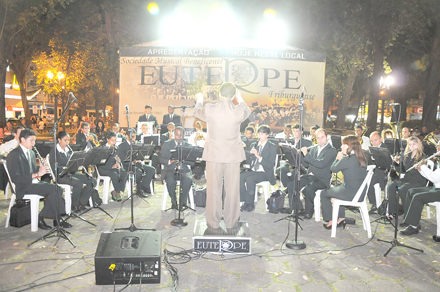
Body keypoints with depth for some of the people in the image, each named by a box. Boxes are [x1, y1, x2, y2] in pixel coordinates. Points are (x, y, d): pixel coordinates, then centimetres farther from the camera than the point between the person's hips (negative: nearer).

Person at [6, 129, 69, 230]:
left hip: (35, 182, 8)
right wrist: (36, 174, -23)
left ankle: (41, 218, -10)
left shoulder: (31, 153, 17)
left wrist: (41, 169, -3)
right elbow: (15, 178, -18)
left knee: (58, 189, -17)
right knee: (53, 189, -26)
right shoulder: (13, 155, -9)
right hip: (23, 187, -8)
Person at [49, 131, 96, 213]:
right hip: (60, 175, -7)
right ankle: (74, 206, -14)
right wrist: (65, 168, -28)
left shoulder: (68, 149, 13)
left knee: (92, 181, -11)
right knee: (78, 183, -34)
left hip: (71, 173, 7)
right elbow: (53, 167, -15)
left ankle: (81, 203, -5)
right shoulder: (54, 150, -7)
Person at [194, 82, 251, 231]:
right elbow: (247, 111, 15)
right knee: (232, 189, 11)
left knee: (213, 189, 10)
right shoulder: (239, 111, -11)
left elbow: (197, 112, 12)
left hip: (214, 155, 0)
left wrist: (200, 99, 33)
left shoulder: (209, 109, -12)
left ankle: (214, 222, 20)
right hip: (233, 156, 1)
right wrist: (239, 99, 34)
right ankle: (231, 222, 22)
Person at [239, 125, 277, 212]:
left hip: (264, 173, -5)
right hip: (253, 171, 6)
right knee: (240, 177, -23)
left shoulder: (272, 147, -3)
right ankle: (245, 201, -15)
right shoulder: (253, 145, 14)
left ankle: (250, 204, -17)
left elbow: (270, 165, -13)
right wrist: (250, 154, -8)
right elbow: (249, 162, 14)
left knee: (250, 179, -32)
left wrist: (258, 156, -24)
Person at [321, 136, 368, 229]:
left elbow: (333, 169, -8)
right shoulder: (362, 158, 4)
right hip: (361, 194, 8)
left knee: (324, 194, 14)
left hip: (350, 194, -8)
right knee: (336, 189, 34)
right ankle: (341, 218, 33)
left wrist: (338, 159, 6)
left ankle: (330, 221, 20)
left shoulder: (347, 159, -21)